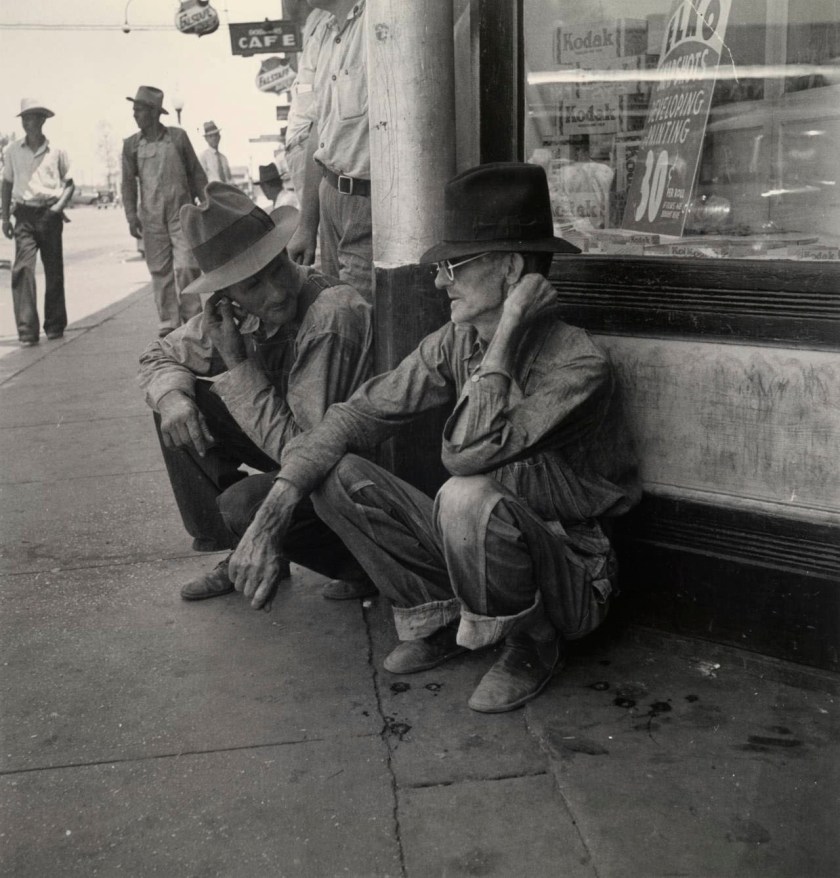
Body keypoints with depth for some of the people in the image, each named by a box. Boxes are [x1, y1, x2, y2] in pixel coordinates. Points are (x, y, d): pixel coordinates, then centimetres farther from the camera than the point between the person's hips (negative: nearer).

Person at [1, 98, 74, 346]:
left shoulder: (57, 151, 3)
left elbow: (70, 183, 11)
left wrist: (59, 205, -5)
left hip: (50, 215, 0)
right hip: (24, 215, 0)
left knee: (54, 271, 6)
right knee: (22, 269, -11)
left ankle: (55, 325, 20)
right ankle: (27, 330, -13)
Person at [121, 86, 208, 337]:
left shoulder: (178, 137, 3)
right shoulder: (131, 144, 6)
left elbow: (196, 173, 8)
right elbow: (128, 182, 8)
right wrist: (131, 217, 0)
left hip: (182, 214, -2)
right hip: (151, 219, 2)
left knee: (185, 268, -9)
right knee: (160, 272, 3)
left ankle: (193, 322, 4)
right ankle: (168, 324, 11)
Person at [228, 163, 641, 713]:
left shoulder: (578, 364, -25)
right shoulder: (457, 342, -3)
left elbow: (468, 452, -38)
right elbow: (360, 414, -4)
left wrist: (507, 329, -30)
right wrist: (271, 516, -12)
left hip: (574, 576, -6)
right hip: (484, 544, 6)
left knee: (467, 495, -38)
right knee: (335, 474, -8)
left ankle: (534, 646, -9)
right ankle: (441, 618, 5)